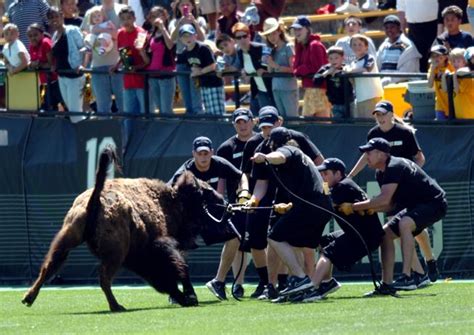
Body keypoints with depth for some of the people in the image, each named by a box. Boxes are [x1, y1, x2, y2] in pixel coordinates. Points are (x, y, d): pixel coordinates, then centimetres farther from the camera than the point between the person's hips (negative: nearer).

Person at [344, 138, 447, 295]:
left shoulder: (395, 167, -25)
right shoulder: (380, 173, 6)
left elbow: (384, 199, -34)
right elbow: (388, 204, 6)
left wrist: (353, 207, -30)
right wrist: (368, 208, -14)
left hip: (435, 203, -11)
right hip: (416, 205, 11)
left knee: (404, 224, -34)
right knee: (386, 233, 6)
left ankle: (407, 278, -35)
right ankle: (387, 284, 7)